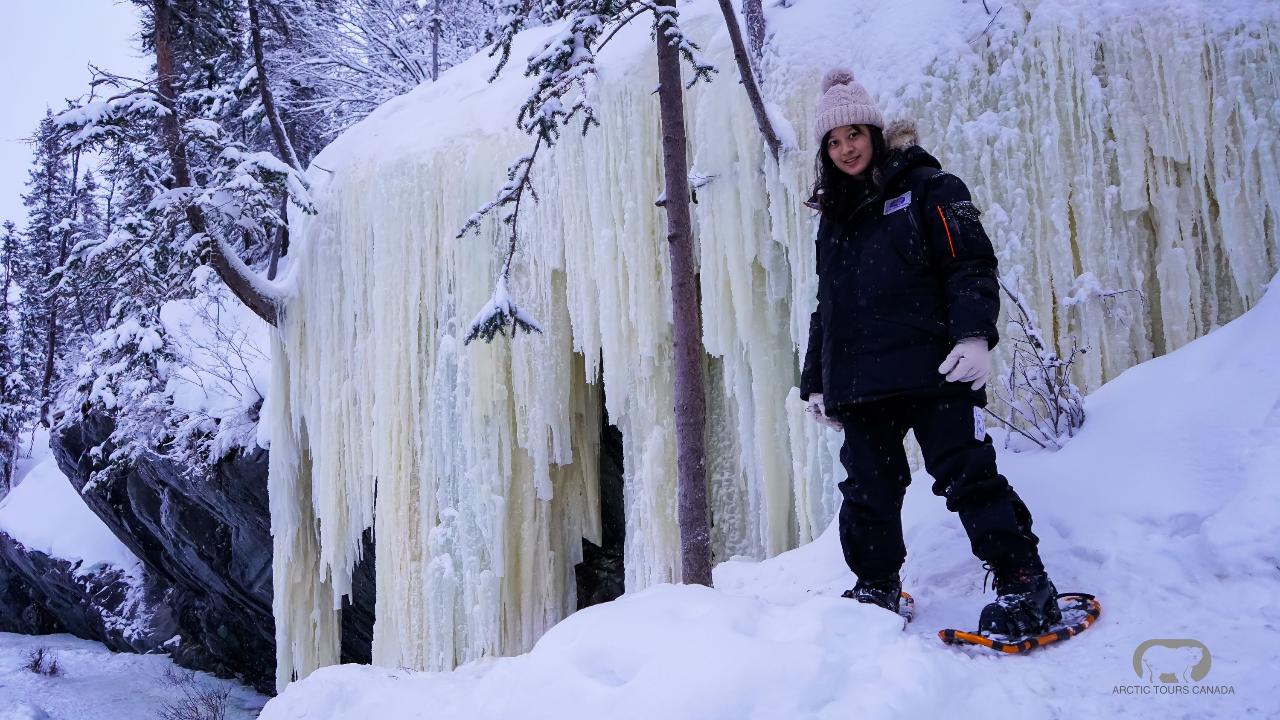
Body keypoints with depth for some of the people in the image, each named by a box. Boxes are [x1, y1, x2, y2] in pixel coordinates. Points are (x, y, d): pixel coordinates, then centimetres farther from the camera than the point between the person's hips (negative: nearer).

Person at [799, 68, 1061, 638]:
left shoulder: (924, 187, 4)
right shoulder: (834, 218, 21)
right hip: (859, 378, 5)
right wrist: (816, 381, 20)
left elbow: (970, 264, -5)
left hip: (930, 368, -5)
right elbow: (826, 307, 25)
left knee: (967, 475, -8)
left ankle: (1024, 584, -1)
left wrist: (974, 334, -21)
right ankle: (877, 590, 18)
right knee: (867, 490, 4)